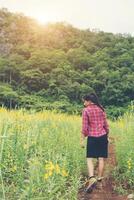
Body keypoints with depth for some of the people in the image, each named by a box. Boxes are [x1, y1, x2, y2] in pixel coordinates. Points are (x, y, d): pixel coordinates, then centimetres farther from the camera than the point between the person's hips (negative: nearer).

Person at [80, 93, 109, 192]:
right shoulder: (101, 109, 6)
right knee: (101, 159, 10)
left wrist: (82, 140, -4)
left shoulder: (86, 110, -8)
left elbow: (84, 127, -10)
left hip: (92, 137, -4)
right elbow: (106, 125, 8)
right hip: (102, 136, 4)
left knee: (90, 159, 0)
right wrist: (107, 136, 19)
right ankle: (100, 177, 21)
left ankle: (92, 178, -17)